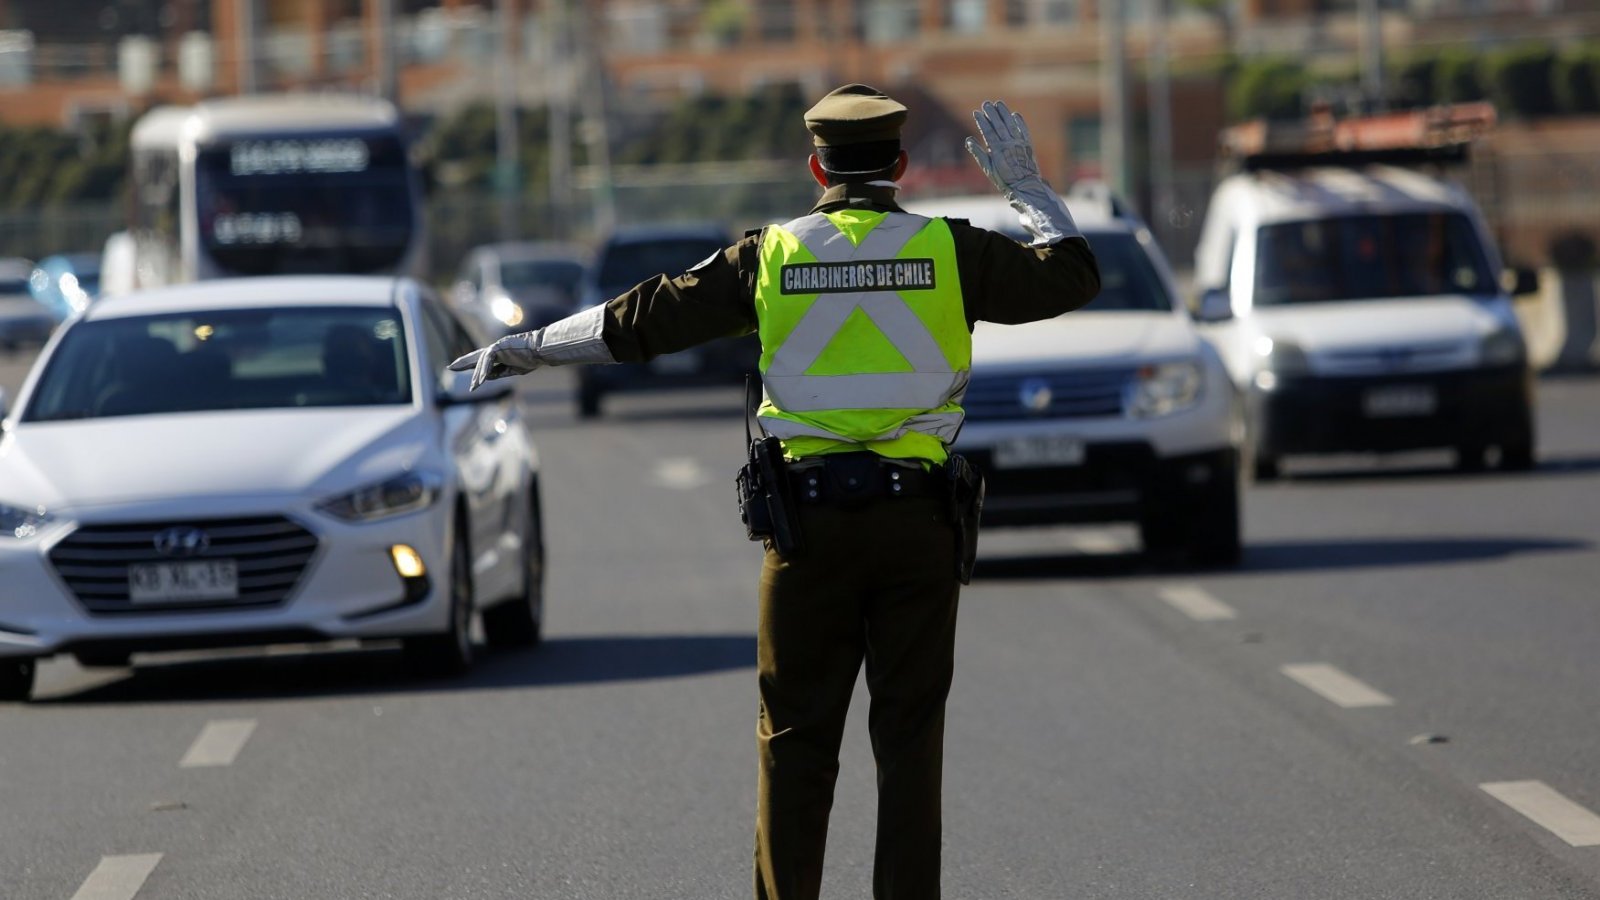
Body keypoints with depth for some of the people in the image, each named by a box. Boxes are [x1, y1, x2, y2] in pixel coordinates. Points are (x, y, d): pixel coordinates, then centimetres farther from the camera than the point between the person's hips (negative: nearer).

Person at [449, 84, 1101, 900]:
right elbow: (1071, 275, 10)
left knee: (796, 733, 6)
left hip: (808, 517, 0)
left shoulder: (772, 254, 3)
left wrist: (528, 349, 20)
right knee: (910, 733, 5)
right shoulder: (948, 250, 1)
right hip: (918, 519, 0)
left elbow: (646, 319, 8)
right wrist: (1026, 188, 24)